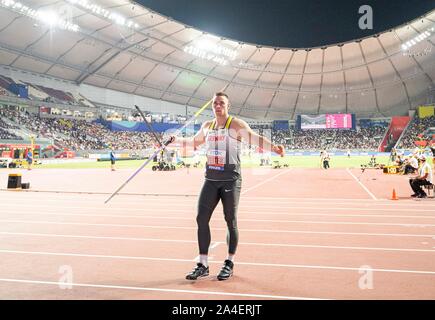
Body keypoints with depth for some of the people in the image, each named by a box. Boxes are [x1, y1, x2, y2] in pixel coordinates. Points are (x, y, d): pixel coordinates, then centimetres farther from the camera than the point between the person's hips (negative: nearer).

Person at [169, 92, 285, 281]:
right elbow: (195, 141, 31)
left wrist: (273, 147, -36)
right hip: (211, 180, 5)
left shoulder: (237, 125, -6)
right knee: (201, 219, 0)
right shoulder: (207, 126, 12)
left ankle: (229, 263, 18)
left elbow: (255, 138, -19)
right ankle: (203, 265, 10)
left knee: (230, 221, 2)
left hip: (230, 181, -5)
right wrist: (176, 140, 23)